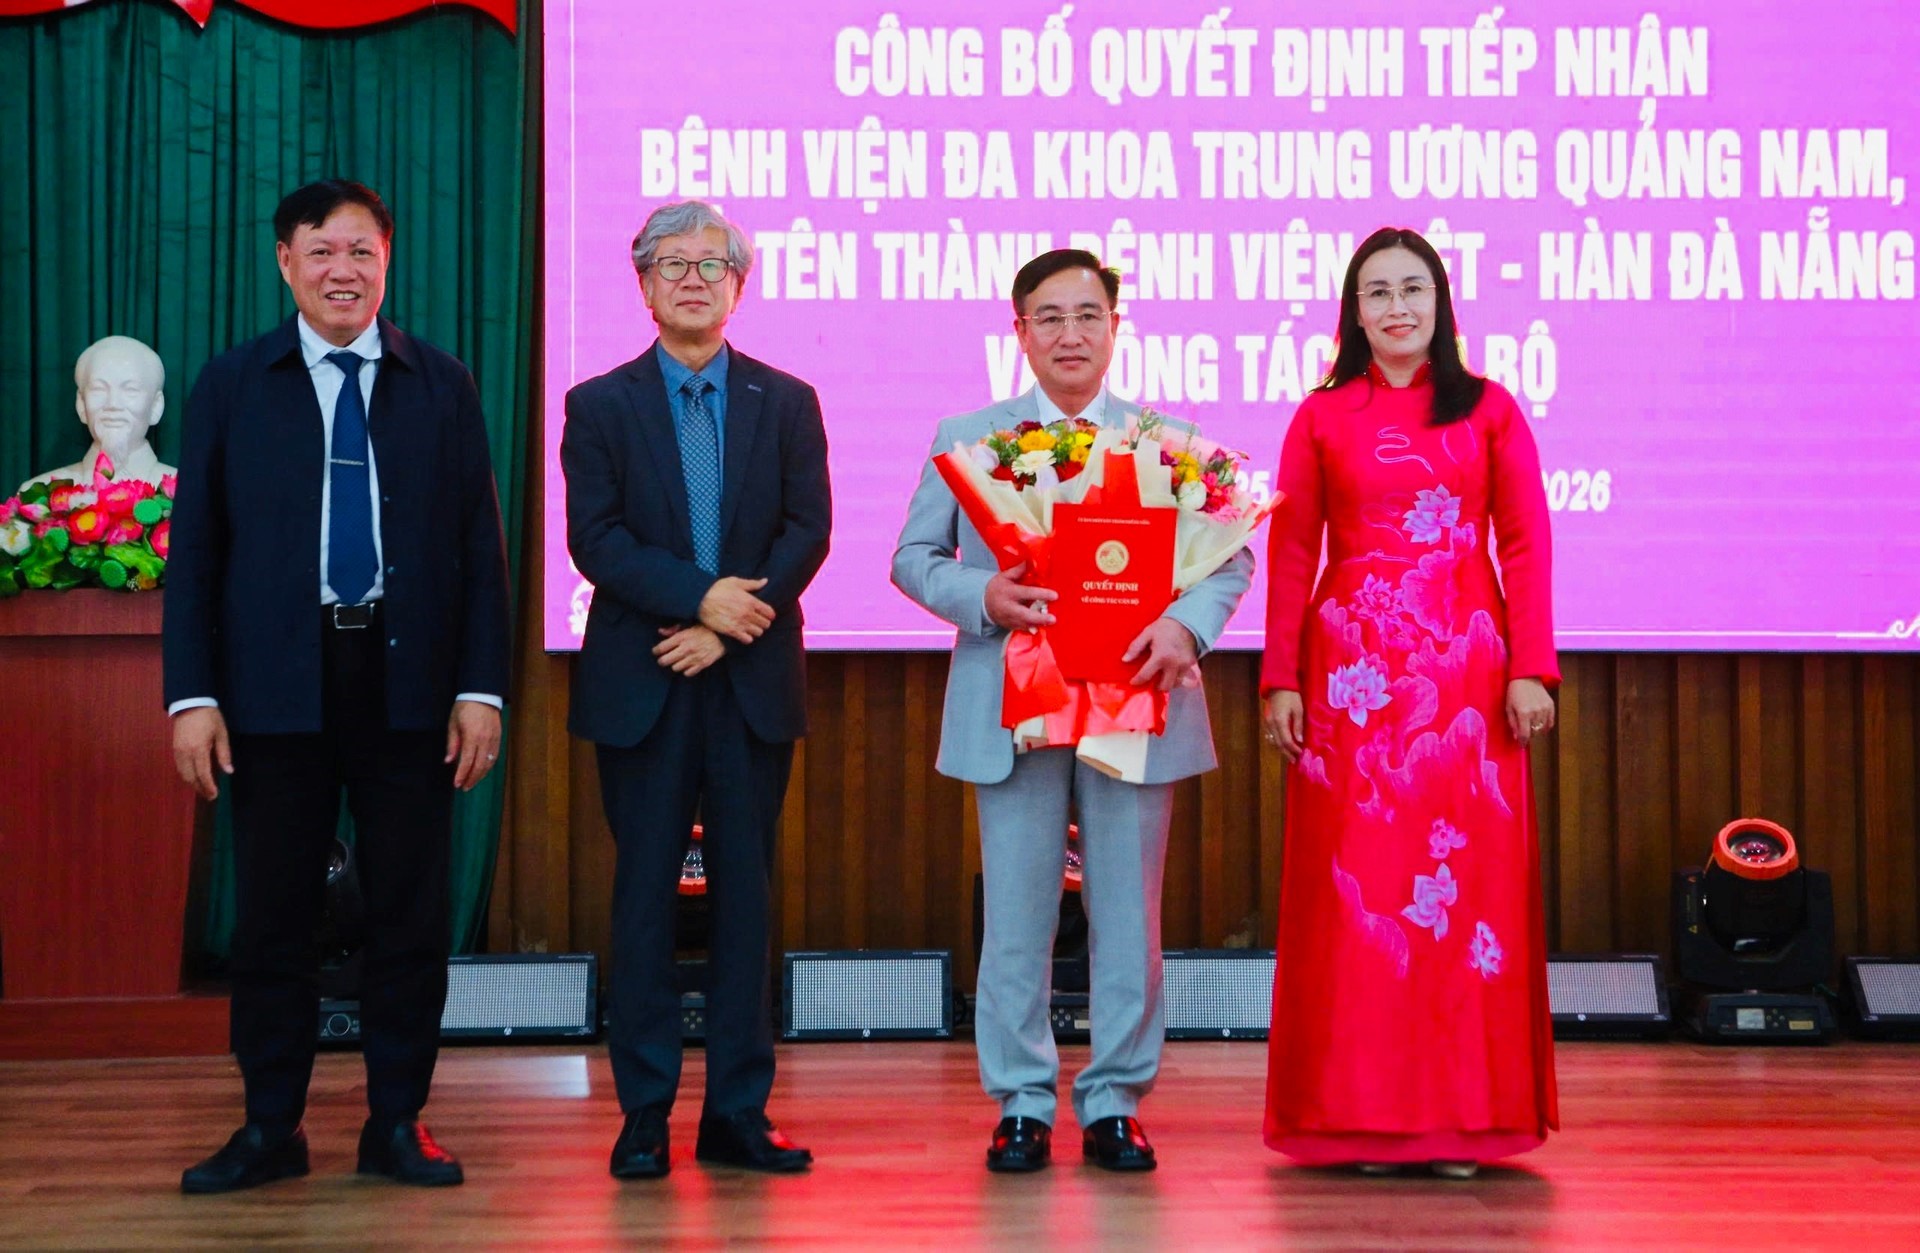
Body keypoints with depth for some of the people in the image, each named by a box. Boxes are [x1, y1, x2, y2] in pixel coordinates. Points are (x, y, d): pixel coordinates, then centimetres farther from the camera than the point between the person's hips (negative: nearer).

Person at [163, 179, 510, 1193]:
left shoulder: (443, 387, 8)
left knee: (410, 912, 3)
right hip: (277, 686, 0)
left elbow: (480, 547, 6)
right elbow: (193, 550, 4)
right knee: (272, 916, 3)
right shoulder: (232, 386, 6)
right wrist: (191, 696, -5)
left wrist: (480, 688, -2)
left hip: (408, 682, 1)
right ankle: (271, 1129, 13)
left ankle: (397, 1125, 13)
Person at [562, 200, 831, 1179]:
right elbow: (595, 538, -4)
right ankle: (644, 1114, 6)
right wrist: (701, 596, -15)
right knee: (645, 895, 1)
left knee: (745, 894, 4)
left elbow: (808, 531, 1)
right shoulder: (600, 405, 6)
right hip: (643, 688, -1)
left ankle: (738, 1113, 9)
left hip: (753, 686, 1)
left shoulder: (786, 402, 9)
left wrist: (728, 627, -10)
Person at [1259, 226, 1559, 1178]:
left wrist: (1530, 669, -4)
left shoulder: (1488, 410, 8)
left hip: (1466, 670, 0)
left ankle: (1463, 1111, 7)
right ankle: (1362, 1114, 5)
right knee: (1357, 882, 0)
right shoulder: (1322, 417, 8)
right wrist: (1281, 681, -1)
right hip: (1353, 671, 0)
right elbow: (1290, 554, 6)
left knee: (1468, 876, 0)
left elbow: (1526, 546, 5)